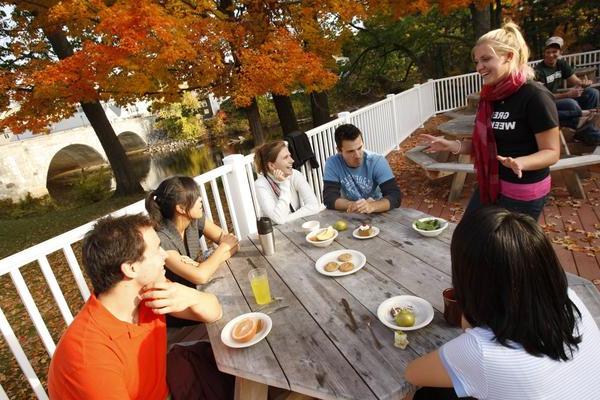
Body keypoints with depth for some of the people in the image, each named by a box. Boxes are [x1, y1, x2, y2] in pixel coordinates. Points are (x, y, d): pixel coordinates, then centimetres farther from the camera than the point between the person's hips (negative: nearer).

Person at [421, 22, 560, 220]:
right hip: (489, 185, 7)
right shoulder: (489, 96, 2)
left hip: (523, 193, -7)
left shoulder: (535, 96, -18)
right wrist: (452, 145, -5)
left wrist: (520, 163, -36)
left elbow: (551, 152, -16)